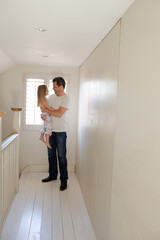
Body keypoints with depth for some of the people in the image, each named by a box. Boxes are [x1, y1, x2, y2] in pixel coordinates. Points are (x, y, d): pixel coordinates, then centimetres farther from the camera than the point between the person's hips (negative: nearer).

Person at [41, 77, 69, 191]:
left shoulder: (66, 98, -11)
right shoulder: (51, 97, 10)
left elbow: (59, 113, -21)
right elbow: (45, 108, 16)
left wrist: (46, 110, -13)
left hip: (60, 131, -7)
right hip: (50, 130, 7)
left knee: (61, 156, -1)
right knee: (51, 154, 15)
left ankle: (64, 180, 11)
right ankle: (52, 175, 32)